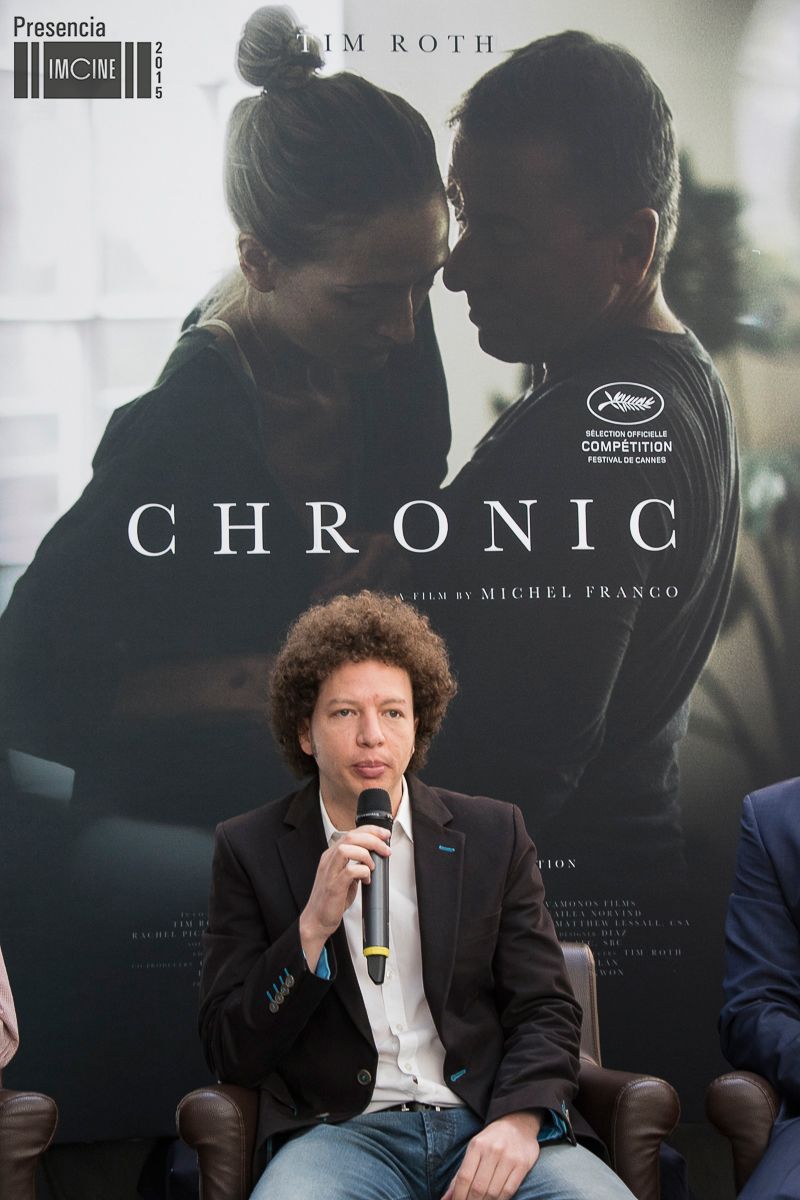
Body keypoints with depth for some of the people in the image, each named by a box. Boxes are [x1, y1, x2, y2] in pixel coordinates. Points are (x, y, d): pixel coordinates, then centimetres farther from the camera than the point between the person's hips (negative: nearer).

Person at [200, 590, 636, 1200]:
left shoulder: (493, 834, 11)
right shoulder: (251, 848, 6)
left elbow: (546, 1009, 9)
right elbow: (231, 1054, 2)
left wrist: (521, 1119, -12)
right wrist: (313, 926, -13)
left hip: (489, 1126, 1)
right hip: (344, 1128, -1)